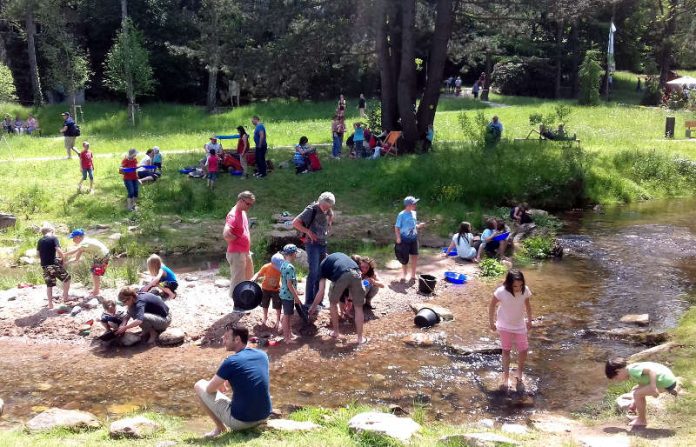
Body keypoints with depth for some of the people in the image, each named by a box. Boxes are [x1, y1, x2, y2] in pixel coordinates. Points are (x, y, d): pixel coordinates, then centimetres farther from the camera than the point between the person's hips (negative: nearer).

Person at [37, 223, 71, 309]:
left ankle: (50, 304, 13)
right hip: (54, 264, -6)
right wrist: (63, 257, -2)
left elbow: (39, 255, 15)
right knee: (67, 278, 13)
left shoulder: (40, 241, 11)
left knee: (49, 285, 12)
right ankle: (65, 298, 12)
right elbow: (58, 250, -17)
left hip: (44, 265, 6)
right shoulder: (53, 238, -7)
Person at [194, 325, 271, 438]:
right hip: (264, 416, 6)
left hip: (240, 421, -6)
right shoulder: (263, 355, 2)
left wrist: (219, 385, 17)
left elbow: (210, 389, -4)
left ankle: (220, 428, 10)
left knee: (199, 385, 9)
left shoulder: (231, 362, -15)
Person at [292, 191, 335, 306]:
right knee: (313, 272, -12)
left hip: (323, 244, 7)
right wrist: (308, 232, -21)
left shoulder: (329, 212, 7)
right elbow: (295, 223, -13)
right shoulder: (312, 210, -11)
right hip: (312, 244, -7)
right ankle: (309, 301, -7)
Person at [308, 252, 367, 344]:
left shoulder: (323, 264, 29)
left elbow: (321, 291, 23)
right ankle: (360, 338, 19)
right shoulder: (340, 254, 40)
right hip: (356, 273, 3)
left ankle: (336, 332, 34)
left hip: (341, 276, -3)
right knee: (358, 307, 15)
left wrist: (313, 306, 36)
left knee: (333, 303, 25)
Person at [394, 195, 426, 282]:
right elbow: (397, 227, -11)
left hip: (414, 238, 5)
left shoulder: (413, 213, 5)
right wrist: (398, 238, -19)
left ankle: (413, 275, 18)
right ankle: (404, 274, 24)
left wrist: (419, 226, -3)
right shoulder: (401, 215, -13)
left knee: (414, 256, 6)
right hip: (405, 239, -5)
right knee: (405, 258, 5)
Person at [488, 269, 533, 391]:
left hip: (520, 325, 2)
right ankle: (506, 376, 27)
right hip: (504, 326, -2)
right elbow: (492, 305, -12)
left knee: (523, 350, 4)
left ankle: (519, 375, 26)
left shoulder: (525, 290, -22)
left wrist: (529, 320, 9)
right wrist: (491, 322, -3)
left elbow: (527, 305, -1)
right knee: (506, 350, 11)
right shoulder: (501, 292, -29)